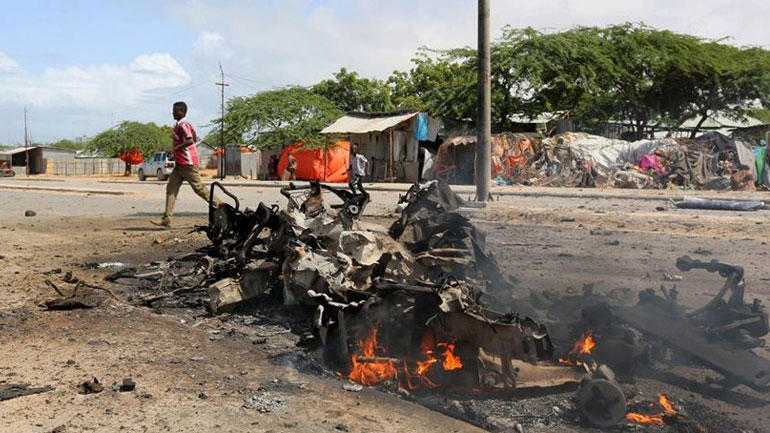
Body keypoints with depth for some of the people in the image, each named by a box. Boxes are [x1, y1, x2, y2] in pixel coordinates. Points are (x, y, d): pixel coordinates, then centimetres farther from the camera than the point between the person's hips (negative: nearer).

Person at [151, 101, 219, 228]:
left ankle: (219, 206, 10)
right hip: (180, 164, 10)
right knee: (171, 188, 3)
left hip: (187, 163, -10)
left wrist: (176, 148, -24)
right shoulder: (180, 125, 17)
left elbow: (190, 140, -27)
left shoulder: (183, 125, -14)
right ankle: (166, 220, -1)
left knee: (198, 187, -4)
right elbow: (194, 138, 24)